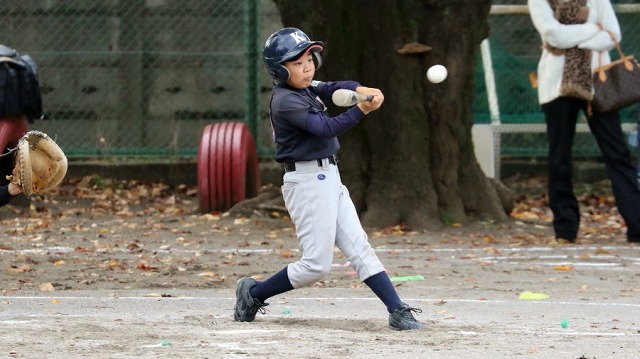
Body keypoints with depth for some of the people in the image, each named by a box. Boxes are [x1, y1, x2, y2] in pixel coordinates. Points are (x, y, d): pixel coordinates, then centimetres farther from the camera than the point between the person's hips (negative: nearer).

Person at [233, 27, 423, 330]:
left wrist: (361, 90, -21)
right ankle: (253, 293, 11)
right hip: (307, 182, -9)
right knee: (316, 265, -6)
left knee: (360, 248, 4)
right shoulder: (286, 101, -17)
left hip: (329, 179, 9)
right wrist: (361, 110, -35)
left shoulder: (305, 89, 11)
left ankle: (397, 311, 1)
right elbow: (326, 127, -25)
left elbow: (333, 88, 0)